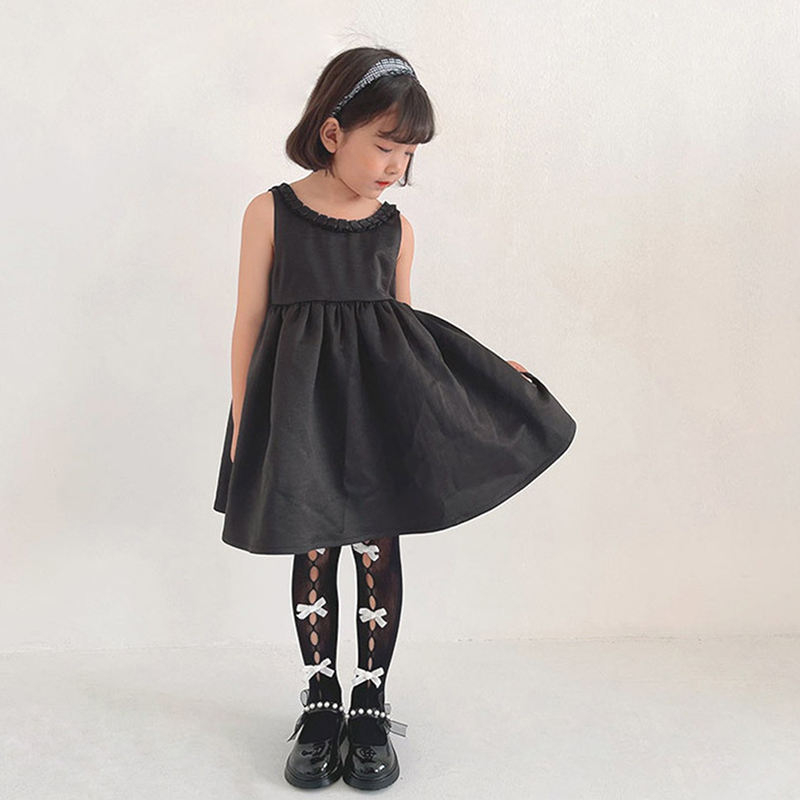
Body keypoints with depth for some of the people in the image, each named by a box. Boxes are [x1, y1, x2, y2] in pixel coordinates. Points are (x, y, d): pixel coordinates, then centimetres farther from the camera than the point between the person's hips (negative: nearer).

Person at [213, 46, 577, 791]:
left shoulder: (395, 226, 7)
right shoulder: (271, 213, -1)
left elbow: (404, 325, 13)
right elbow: (250, 322, 1)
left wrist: (486, 369, 8)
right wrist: (242, 422, 0)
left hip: (381, 400, 2)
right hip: (301, 405, -2)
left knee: (377, 548, 4)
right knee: (312, 550, 7)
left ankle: (371, 704, 22)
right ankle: (321, 702, 25)